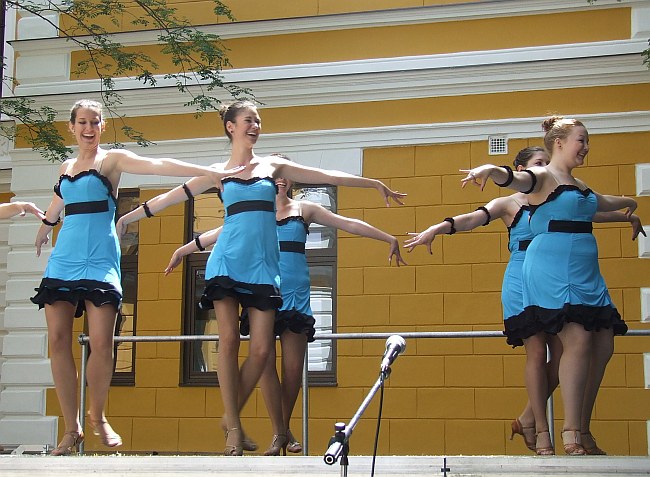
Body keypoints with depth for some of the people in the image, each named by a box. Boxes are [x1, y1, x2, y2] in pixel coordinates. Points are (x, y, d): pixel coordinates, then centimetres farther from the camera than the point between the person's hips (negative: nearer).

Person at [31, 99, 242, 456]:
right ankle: (72, 429, 3)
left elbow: (157, 165, -11)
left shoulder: (112, 159, 3)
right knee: (58, 340, -3)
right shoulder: (65, 168, 17)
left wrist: (207, 172, -24)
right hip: (63, 259, 5)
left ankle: (97, 417, 12)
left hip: (100, 261, -4)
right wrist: (44, 228, 55)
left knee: (102, 342, -12)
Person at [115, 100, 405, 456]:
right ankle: (233, 427, 0)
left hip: (263, 265, 1)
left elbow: (328, 177, 14)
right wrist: (129, 216, 16)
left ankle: (231, 416, 13)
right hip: (228, 262, -1)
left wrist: (374, 183, 15)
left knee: (261, 349, -6)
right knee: (229, 340, -8)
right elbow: (172, 196, 14)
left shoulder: (273, 166, 13)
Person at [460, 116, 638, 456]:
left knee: (603, 347, 3)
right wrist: (490, 169, -47)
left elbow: (600, 203, 45)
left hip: (586, 272, 9)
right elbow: (516, 179, -25)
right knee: (577, 340, -20)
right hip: (552, 271, -9)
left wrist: (628, 202, 64)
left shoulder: (578, 185, 23)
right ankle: (571, 432, -16)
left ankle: (583, 430, 12)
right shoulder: (542, 177, -3)